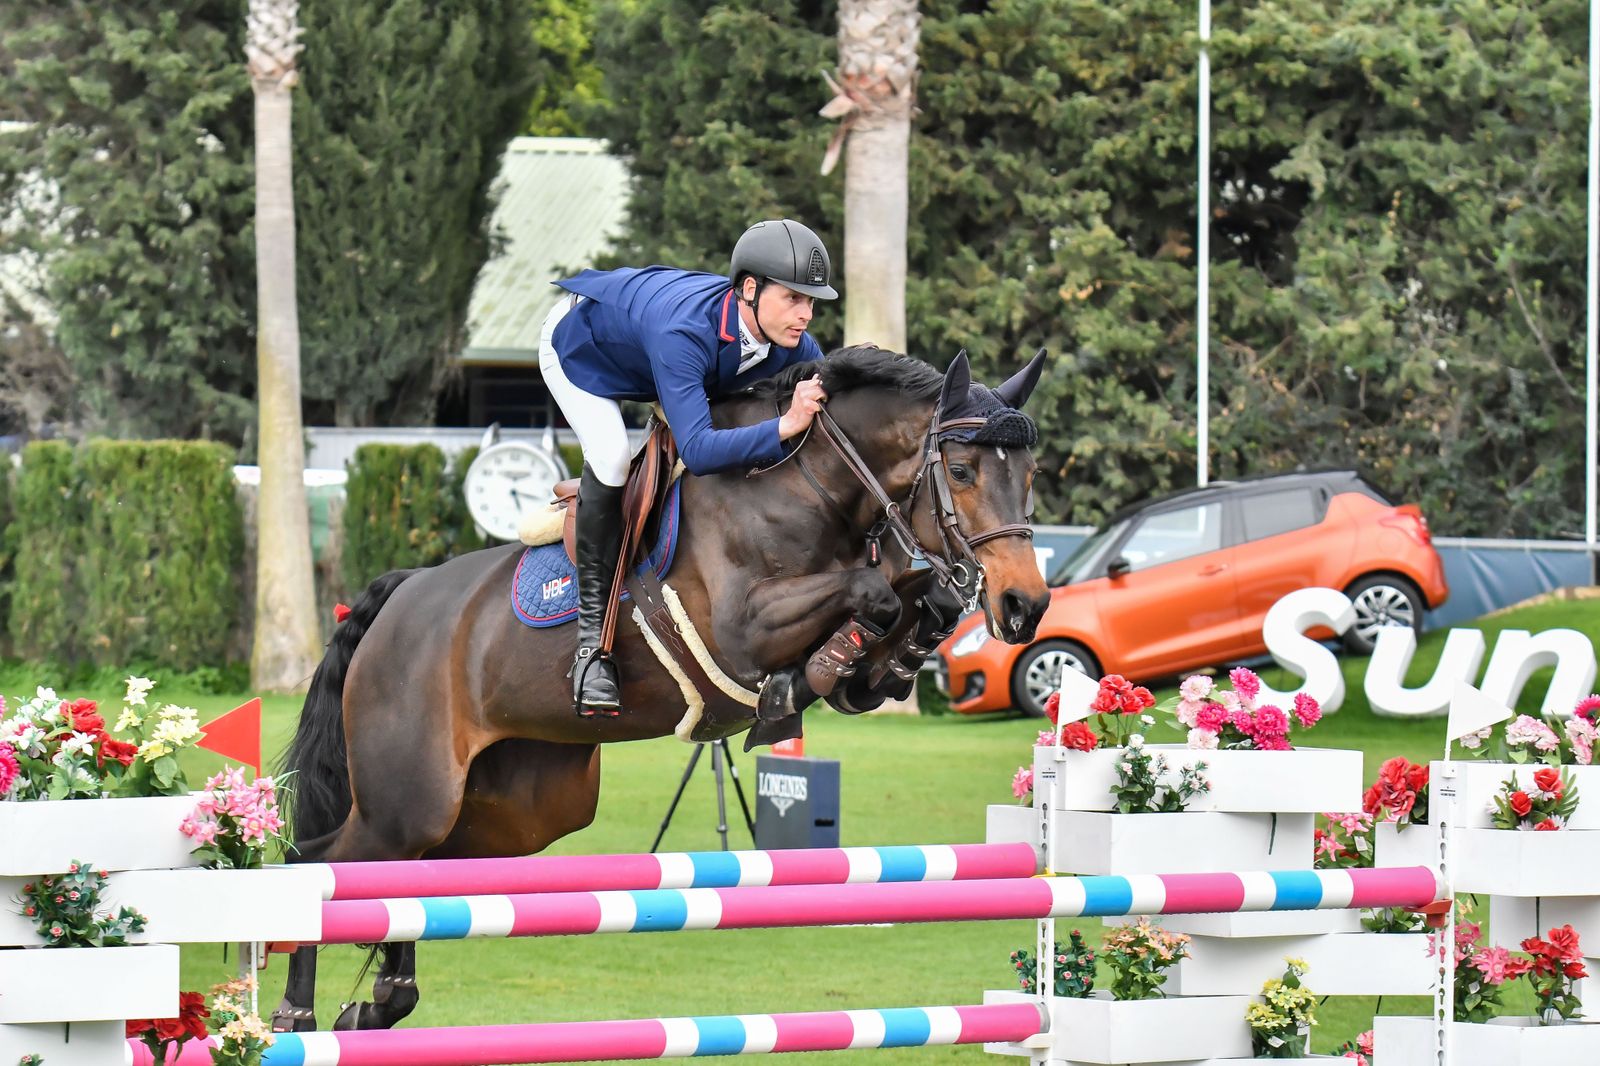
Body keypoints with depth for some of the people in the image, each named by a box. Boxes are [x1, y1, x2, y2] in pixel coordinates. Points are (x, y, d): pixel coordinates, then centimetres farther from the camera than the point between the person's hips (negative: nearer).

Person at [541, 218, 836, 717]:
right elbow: (698, 450, -54)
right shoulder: (683, 333, -47)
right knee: (612, 455, -30)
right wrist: (784, 426, -61)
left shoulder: (792, 345, -26)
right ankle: (591, 632, -21)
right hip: (577, 346, -7)